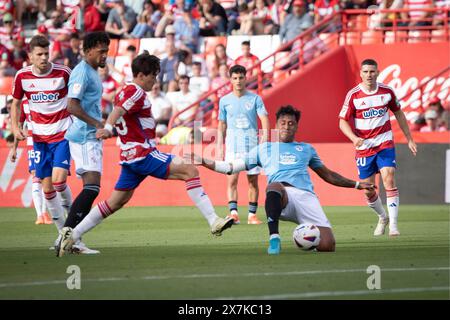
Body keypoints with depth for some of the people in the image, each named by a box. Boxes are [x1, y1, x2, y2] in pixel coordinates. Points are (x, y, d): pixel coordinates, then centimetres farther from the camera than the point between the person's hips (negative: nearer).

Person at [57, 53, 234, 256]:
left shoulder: (124, 92, 19)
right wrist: (108, 128, -45)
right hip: (143, 154, -10)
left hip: (131, 156, 10)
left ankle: (72, 234, 11)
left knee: (117, 201, 13)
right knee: (190, 171, -14)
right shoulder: (137, 93, -11)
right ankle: (213, 221, -22)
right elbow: (118, 111, -28)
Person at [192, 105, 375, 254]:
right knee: (274, 186, -44)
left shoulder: (306, 149, 32)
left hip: (305, 196, 2)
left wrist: (356, 184, 34)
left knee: (327, 246, -21)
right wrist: (203, 162, 18)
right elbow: (231, 167, 29)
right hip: (281, 195, -2)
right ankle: (274, 238, -41)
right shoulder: (264, 149, 29)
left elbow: (327, 175, 40)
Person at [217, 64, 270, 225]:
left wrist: (264, 139, -20)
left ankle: (252, 215, 7)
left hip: (252, 145, -1)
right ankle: (233, 213, -14)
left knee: (253, 181, 2)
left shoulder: (255, 99, 2)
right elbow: (222, 126, 13)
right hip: (232, 145, 1)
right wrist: (219, 148, 8)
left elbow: (264, 120, -5)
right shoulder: (225, 100, 8)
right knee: (232, 180, -10)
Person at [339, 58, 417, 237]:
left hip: (385, 144, 0)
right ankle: (382, 218, 32)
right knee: (368, 191, 4)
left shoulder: (386, 91, -1)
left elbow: (398, 114, 14)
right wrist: (354, 138, -25)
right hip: (364, 147, 0)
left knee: (389, 180, -18)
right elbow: (343, 122, -6)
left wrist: (409, 139, 15)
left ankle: (393, 224, -16)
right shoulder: (353, 95, -8)